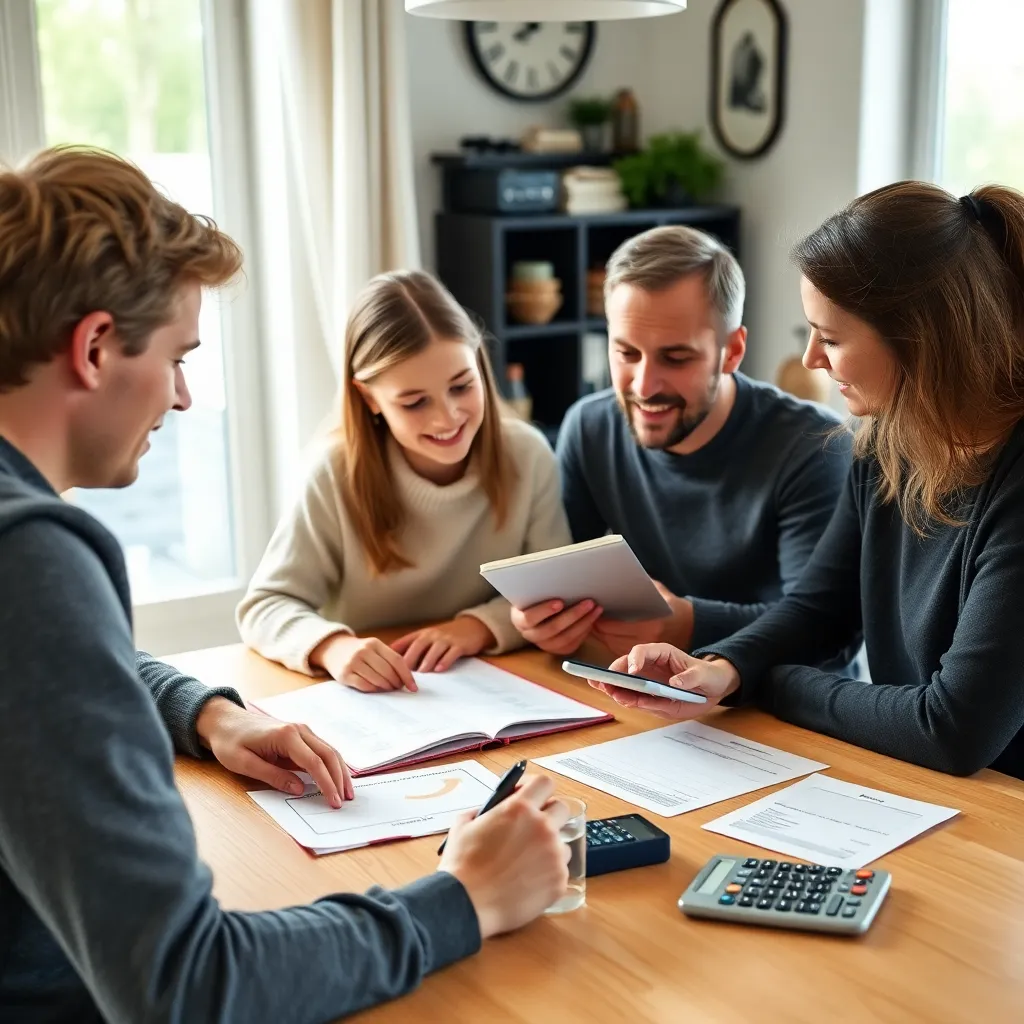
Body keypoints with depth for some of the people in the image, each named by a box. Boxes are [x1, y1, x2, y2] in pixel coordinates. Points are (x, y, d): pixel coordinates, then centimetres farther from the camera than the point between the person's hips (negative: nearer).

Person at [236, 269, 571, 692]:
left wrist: (484, 623, -23)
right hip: (369, 702, -1)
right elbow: (265, 605, -13)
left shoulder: (527, 455, -8)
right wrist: (332, 647, -33)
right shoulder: (338, 472, -14)